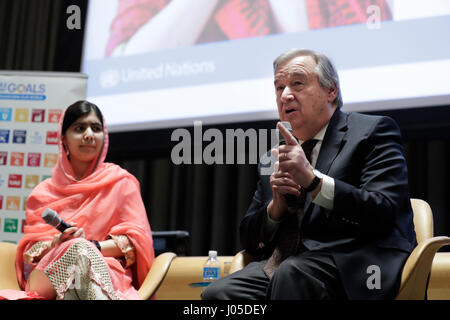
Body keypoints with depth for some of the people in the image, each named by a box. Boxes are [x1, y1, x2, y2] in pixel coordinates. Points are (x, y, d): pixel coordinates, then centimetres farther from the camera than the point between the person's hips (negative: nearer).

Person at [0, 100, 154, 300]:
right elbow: (30, 250, 13)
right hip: (47, 276, 2)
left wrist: (93, 246, -11)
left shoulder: (121, 182, 16)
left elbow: (138, 238, 6)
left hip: (107, 271, -1)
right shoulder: (44, 192, 22)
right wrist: (56, 244, -11)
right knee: (78, 247, -37)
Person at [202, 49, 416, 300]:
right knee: (217, 292, -23)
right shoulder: (273, 157, 21)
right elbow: (249, 239, 19)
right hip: (285, 265, 5)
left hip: (348, 268, -5)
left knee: (291, 273, -35)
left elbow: (385, 213, -10)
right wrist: (276, 207, -3)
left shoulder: (373, 131, 5)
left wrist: (314, 180, -19)